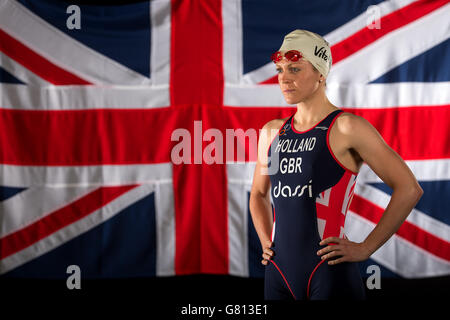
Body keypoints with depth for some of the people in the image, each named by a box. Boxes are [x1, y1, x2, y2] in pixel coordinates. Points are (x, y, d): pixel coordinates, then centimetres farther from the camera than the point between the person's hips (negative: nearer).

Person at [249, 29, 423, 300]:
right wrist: (265, 241, 12)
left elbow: (409, 189, -8)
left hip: (329, 272, -5)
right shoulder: (272, 132, 10)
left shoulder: (345, 128, -7)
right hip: (279, 272, 5)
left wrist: (365, 248, -8)